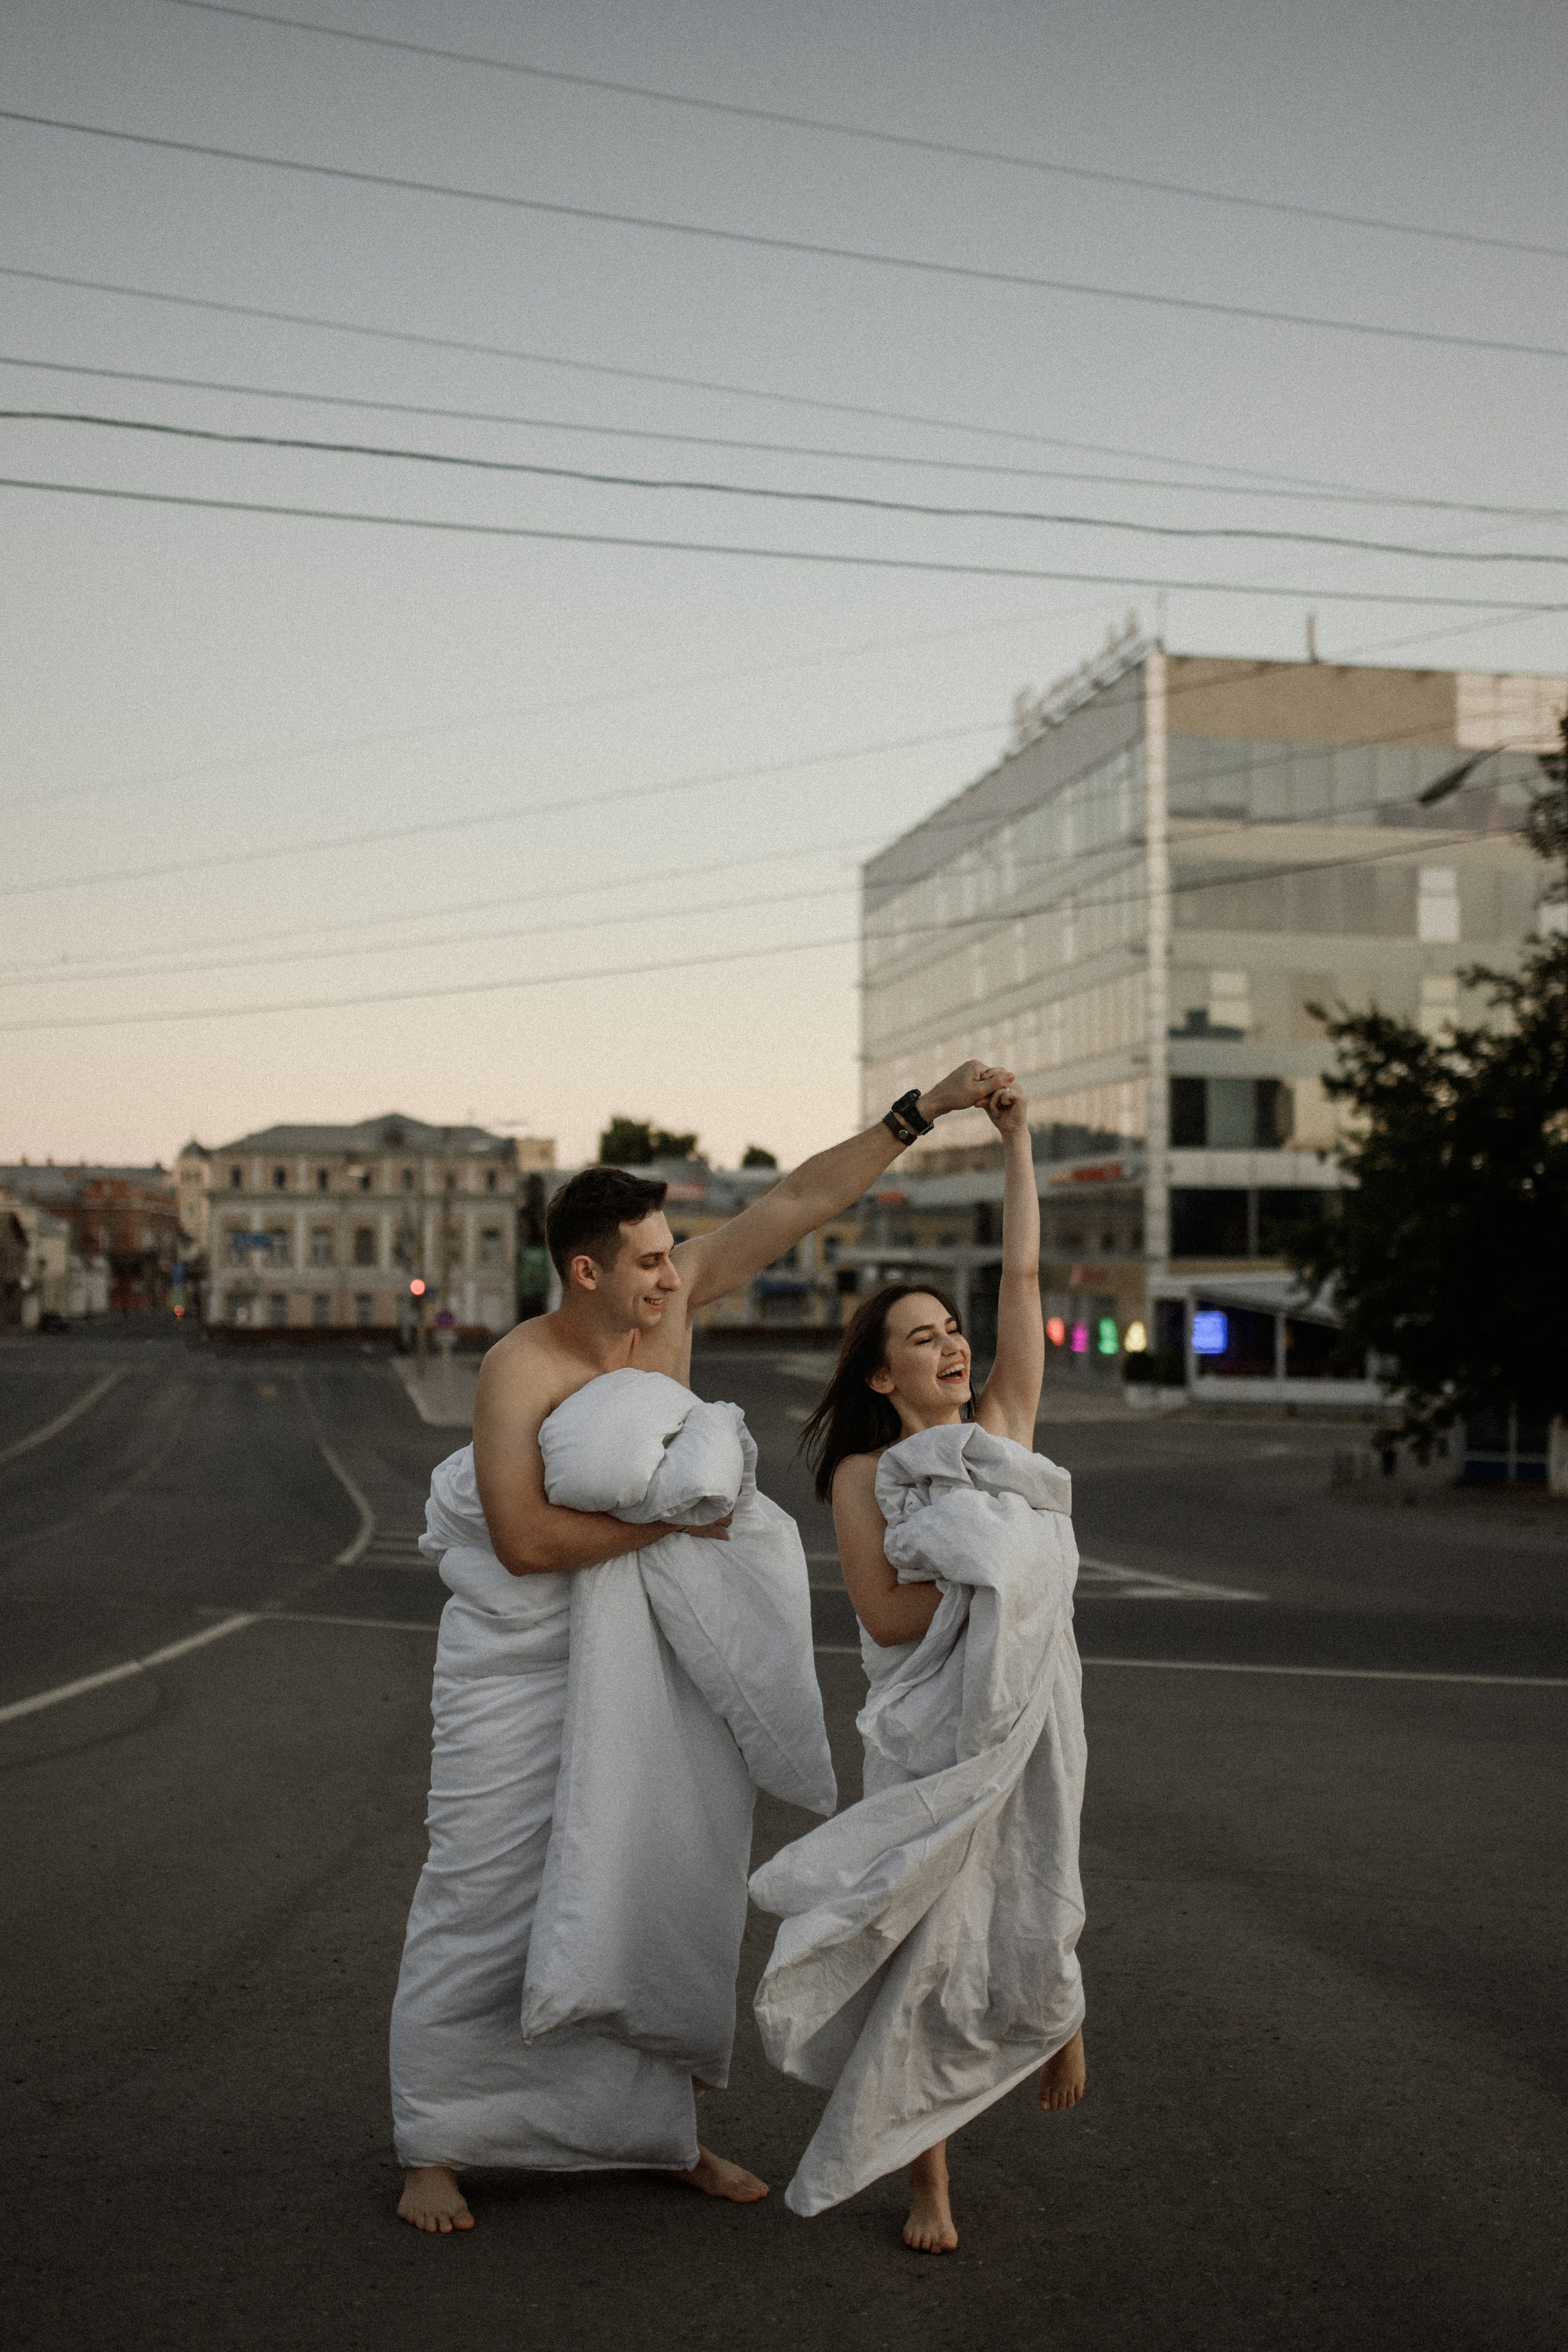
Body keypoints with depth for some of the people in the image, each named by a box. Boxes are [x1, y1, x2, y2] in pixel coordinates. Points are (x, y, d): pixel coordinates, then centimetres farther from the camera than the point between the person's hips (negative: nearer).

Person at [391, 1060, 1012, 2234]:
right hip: (520, 1662, -6)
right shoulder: (521, 1370, -23)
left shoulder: (673, 1300, -6)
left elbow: (800, 1202, -4)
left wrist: (922, 1111, -7)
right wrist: (672, 1516, -25)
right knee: (482, 1904, 0)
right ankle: (433, 2150, 16)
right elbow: (526, 1540, -30)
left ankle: (663, 2128, 25)